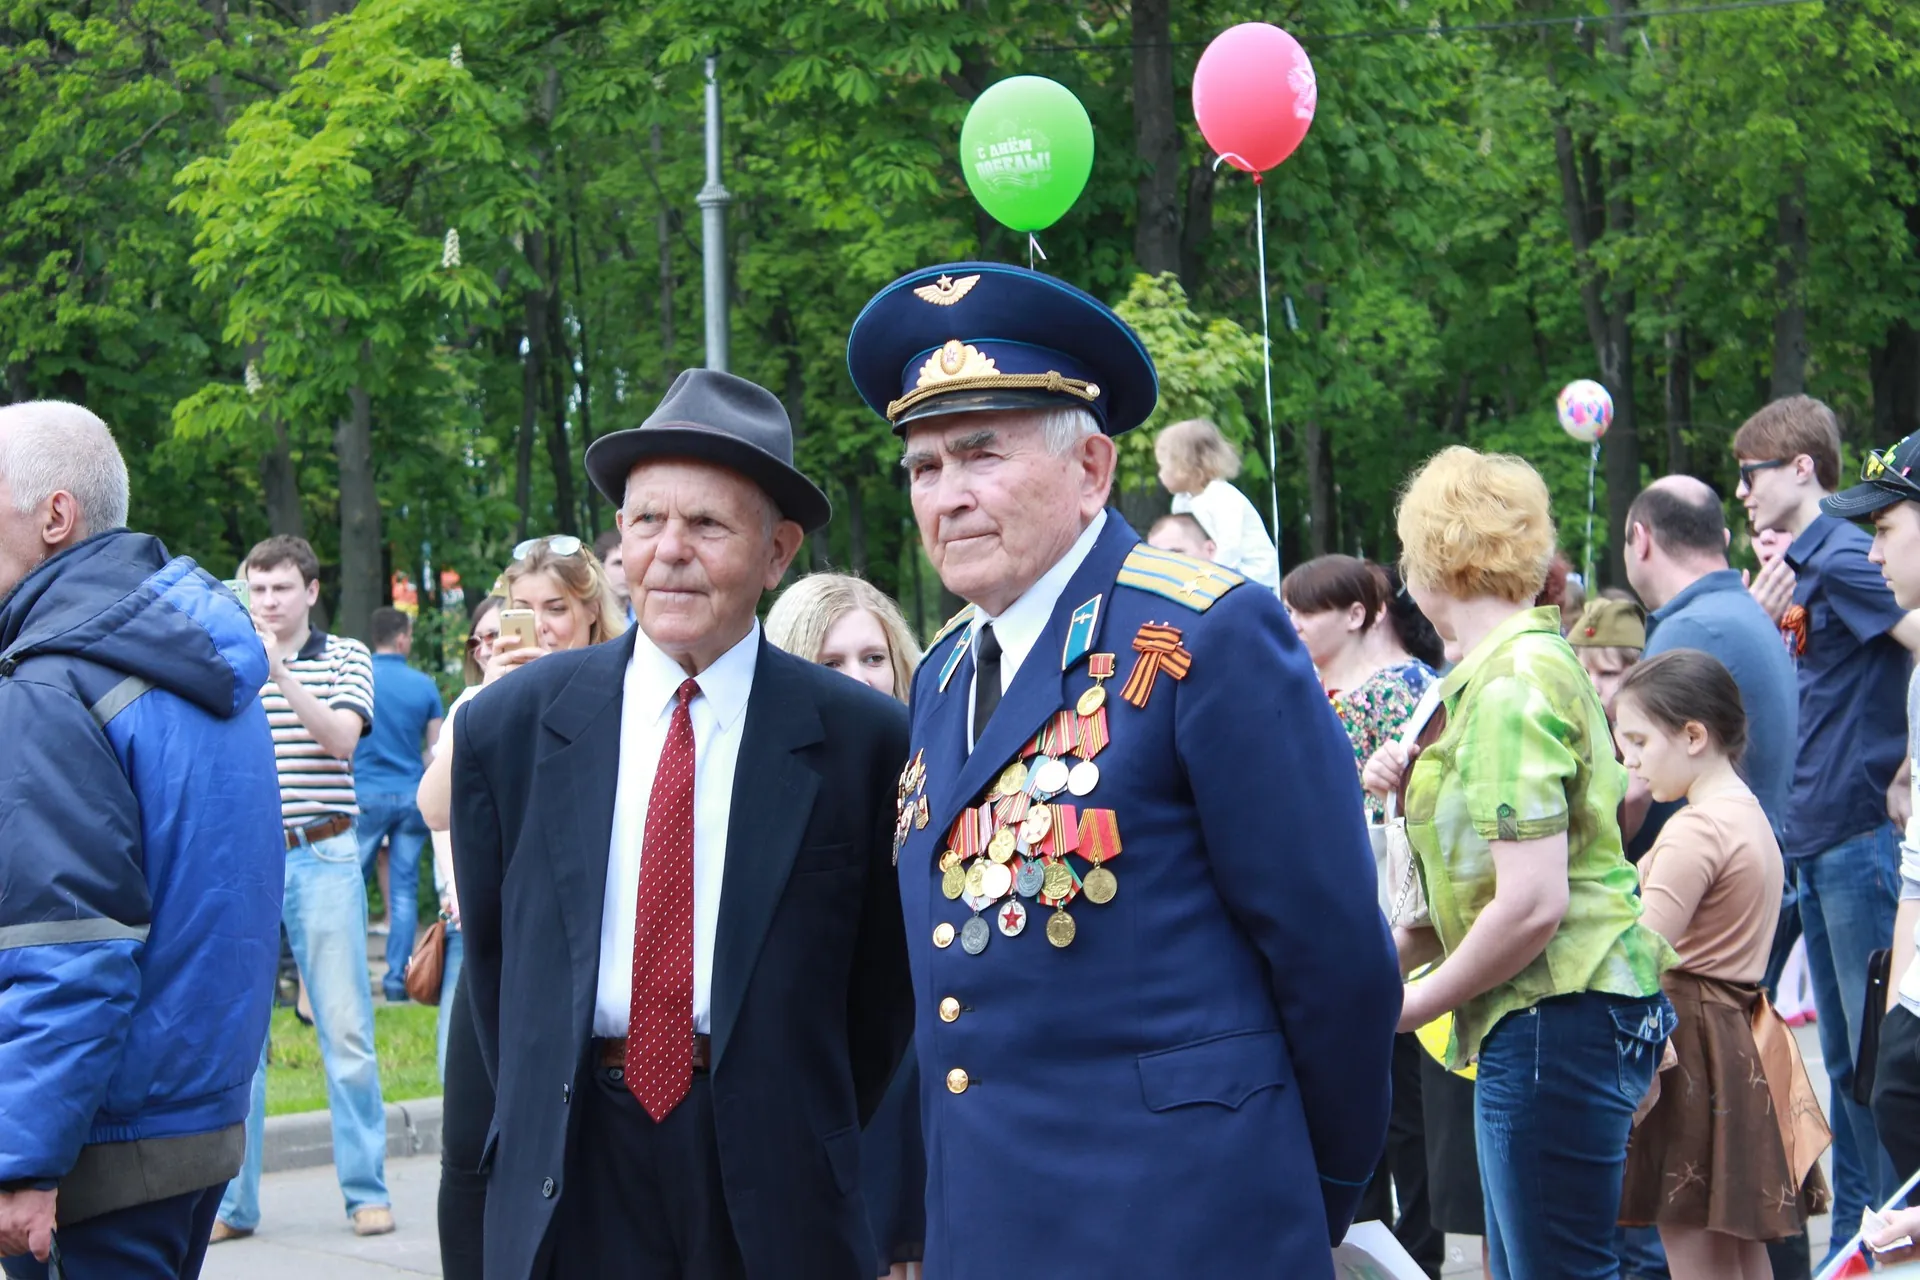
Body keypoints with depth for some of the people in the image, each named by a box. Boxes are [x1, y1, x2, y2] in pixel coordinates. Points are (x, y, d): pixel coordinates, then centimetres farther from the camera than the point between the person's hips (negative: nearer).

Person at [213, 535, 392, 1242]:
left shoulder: (346, 658, 6)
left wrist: (280, 674, -20)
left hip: (323, 858, -1)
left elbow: (341, 738, -10)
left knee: (346, 1030, 0)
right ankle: (231, 1201, 6)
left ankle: (367, 1190, 7)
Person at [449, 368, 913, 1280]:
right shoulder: (508, 727, 1)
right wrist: (542, 1118, 10)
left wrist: (815, 1141, 3)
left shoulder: (863, 740, -4)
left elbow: (882, 980, 3)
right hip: (571, 1186, 2)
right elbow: (493, 954, 10)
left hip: (772, 1188, -1)